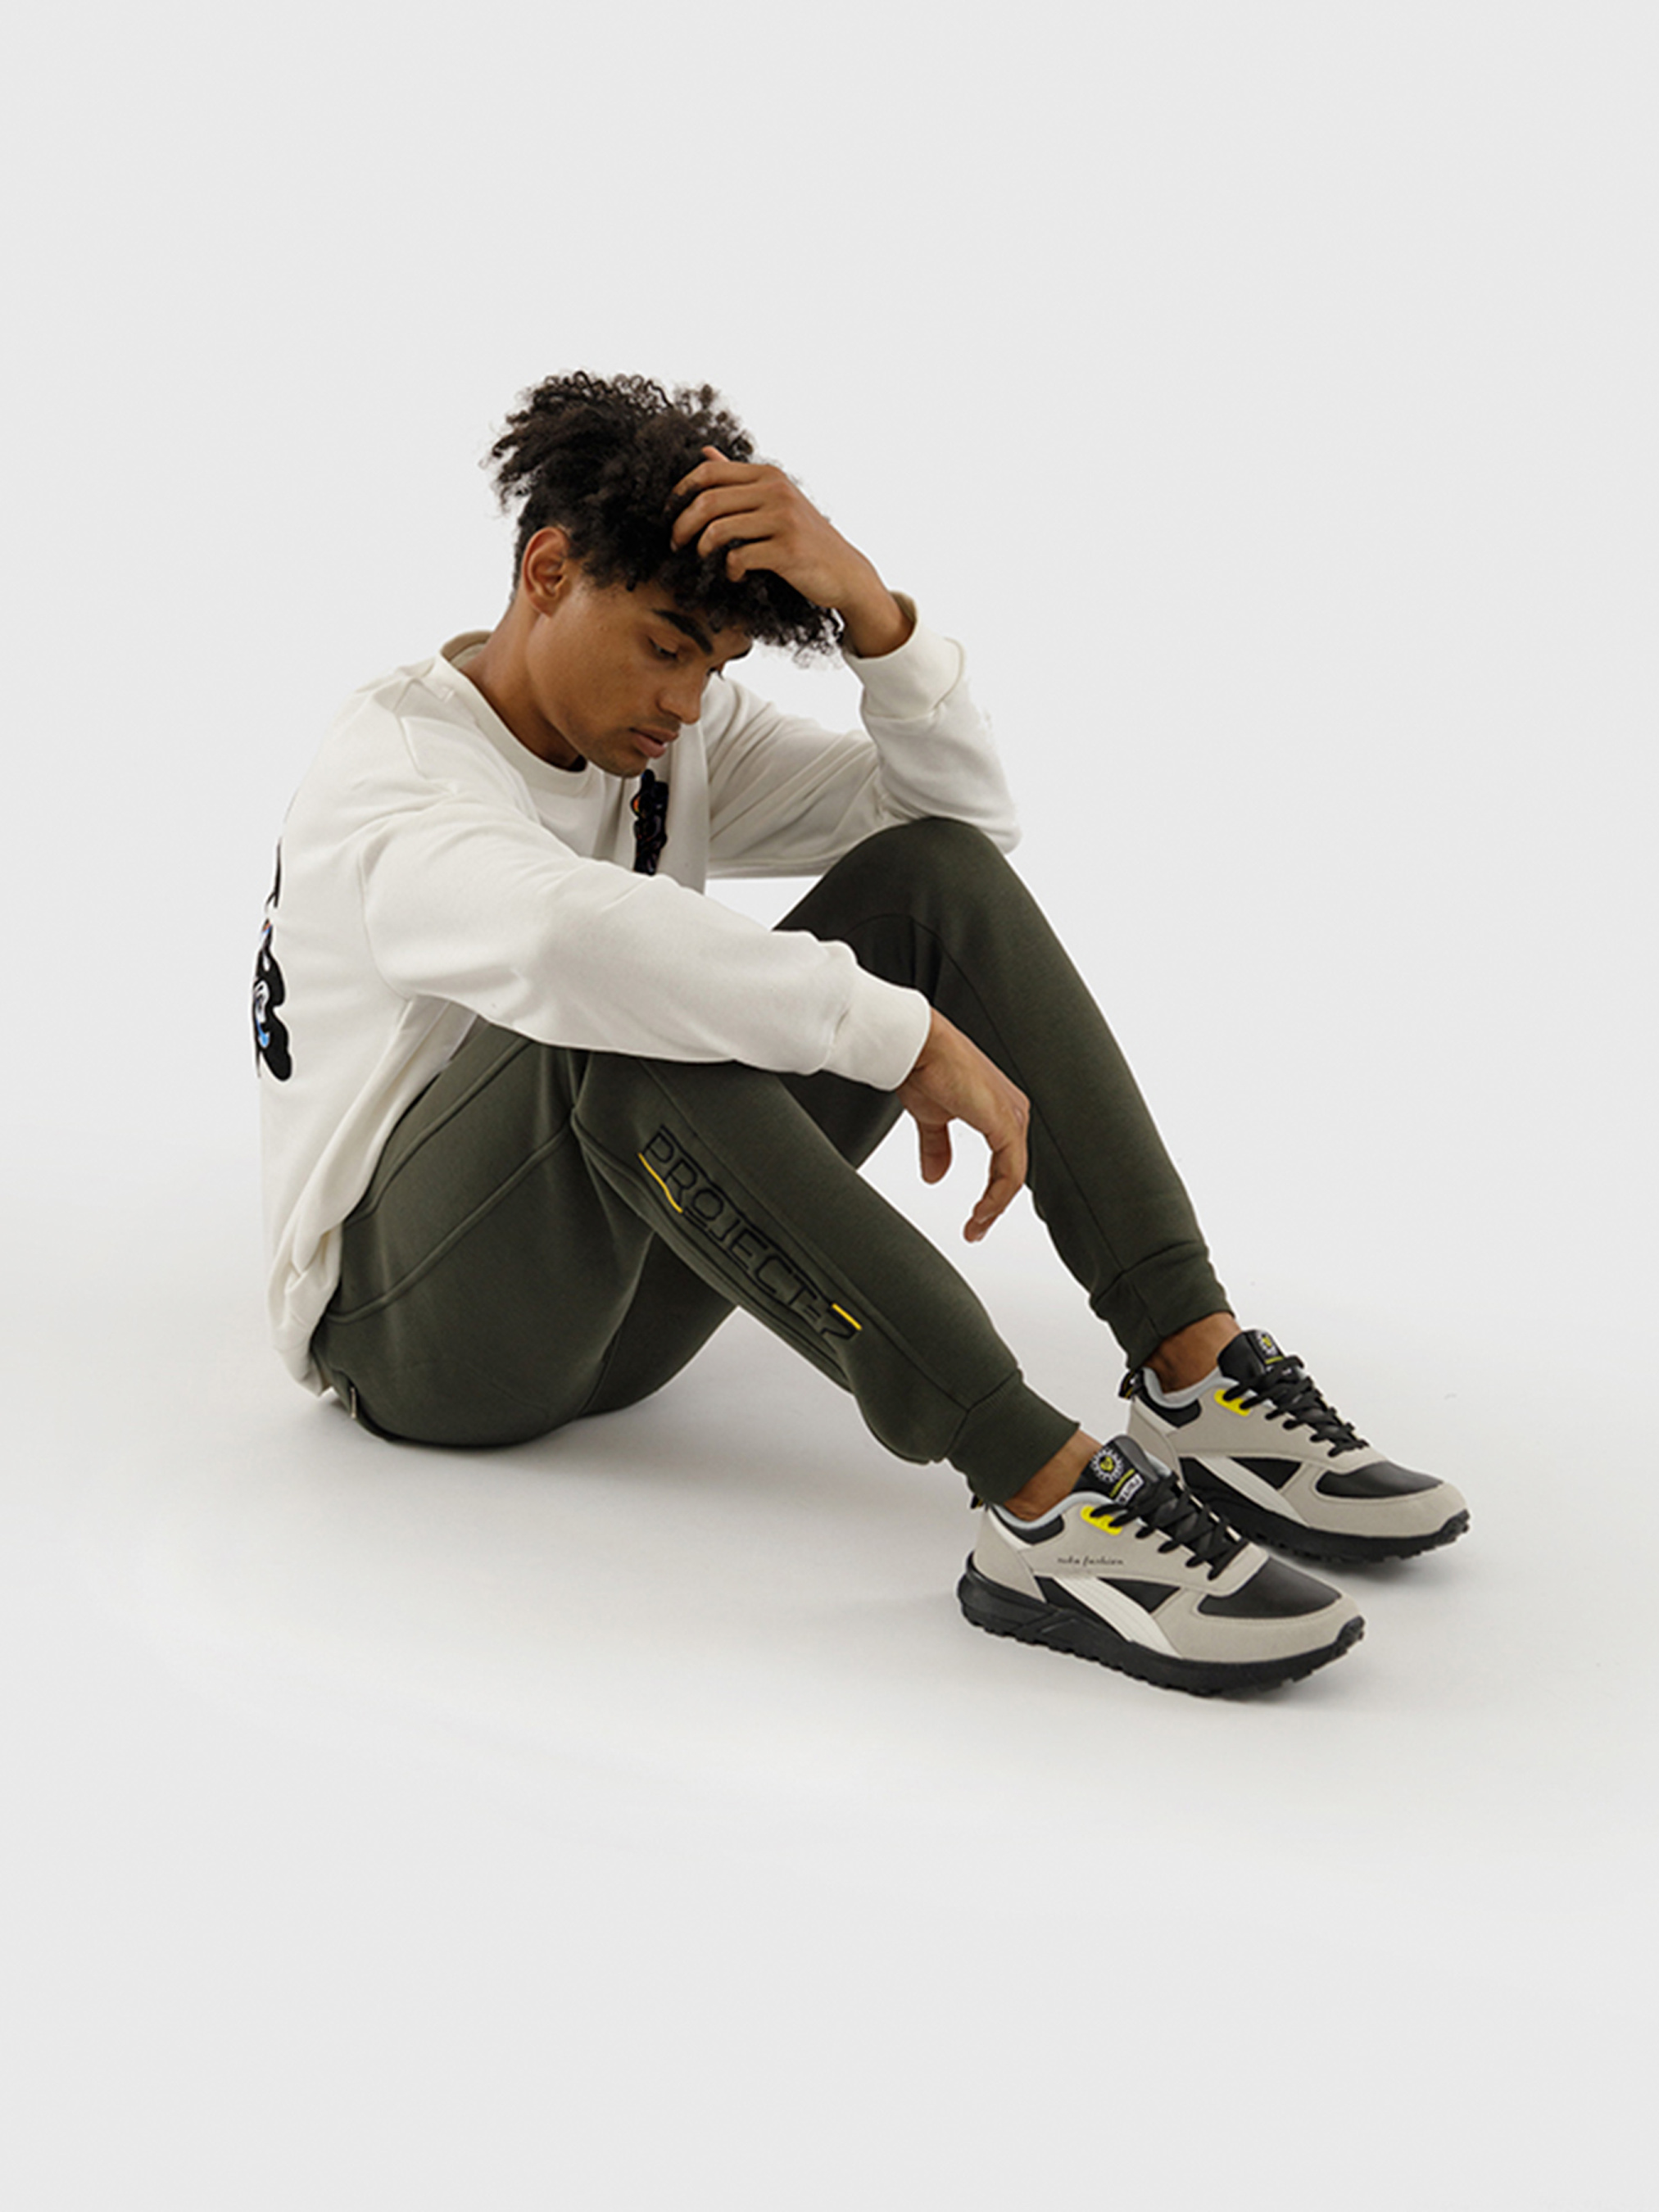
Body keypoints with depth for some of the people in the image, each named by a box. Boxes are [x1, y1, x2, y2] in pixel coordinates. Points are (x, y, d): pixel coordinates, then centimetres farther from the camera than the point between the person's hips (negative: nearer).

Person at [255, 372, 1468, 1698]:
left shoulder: (676, 734, 6)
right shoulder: (387, 783, -18)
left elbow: (966, 811, -4)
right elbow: (564, 936, -42)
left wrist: (863, 602, -20)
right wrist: (914, 1040, -40)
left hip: (623, 1293, 7)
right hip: (415, 1326, -6)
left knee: (936, 876, -10)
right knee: (618, 1008, -39)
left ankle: (1199, 1378, -24)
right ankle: (1045, 1498, -45)